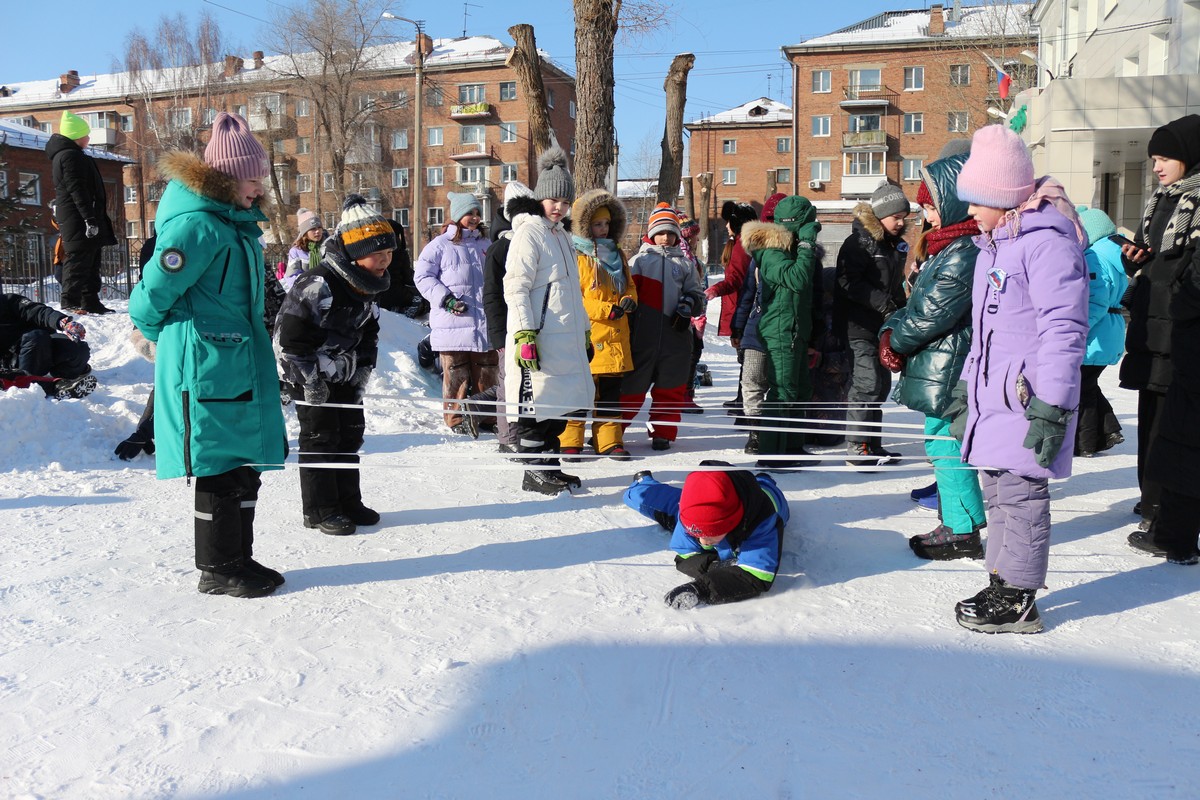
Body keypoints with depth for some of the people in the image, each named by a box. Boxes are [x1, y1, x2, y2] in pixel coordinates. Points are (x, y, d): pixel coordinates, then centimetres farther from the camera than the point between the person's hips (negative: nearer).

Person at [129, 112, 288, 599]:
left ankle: (238, 559, 24)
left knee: (244, 463, 13)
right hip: (205, 364, -9)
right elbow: (154, 292, -14)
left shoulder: (235, 222, 16)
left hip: (241, 363, 9)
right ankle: (217, 569, 12)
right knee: (218, 467, 0)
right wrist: (169, 336, 5)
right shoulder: (197, 225, -15)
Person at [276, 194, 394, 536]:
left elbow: (369, 334, 15)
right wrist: (311, 381, -19)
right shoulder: (317, 285, -25)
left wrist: (362, 372, 8)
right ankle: (320, 510, 9)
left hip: (344, 376, 8)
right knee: (320, 439, -3)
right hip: (309, 376, -8)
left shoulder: (367, 288, 2)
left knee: (350, 436, 12)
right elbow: (289, 335, -24)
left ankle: (348, 502, 24)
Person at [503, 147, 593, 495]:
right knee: (537, 403, -4)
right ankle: (535, 472, 5)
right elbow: (516, 287, -14)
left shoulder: (561, 235, 20)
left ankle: (548, 465, 22)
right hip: (539, 338, -9)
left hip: (565, 338, 9)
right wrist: (525, 333, -21)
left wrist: (584, 330, 25)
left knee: (561, 401, 12)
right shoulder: (529, 232, -7)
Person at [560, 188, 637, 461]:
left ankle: (609, 440, 17)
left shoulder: (617, 255, 18)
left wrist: (628, 301, -2)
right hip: (587, 336, -7)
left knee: (611, 390, 10)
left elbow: (629, 286, 23)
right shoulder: (576, 256, -5)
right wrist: (607, 310, -17)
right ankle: (569, 442, 4)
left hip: (616, 336, 7)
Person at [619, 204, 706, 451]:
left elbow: (696, 293, 19)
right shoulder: (640, 260, 9)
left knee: (671, 385, 5)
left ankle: (662, 432, 16)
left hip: (676, 333, 3)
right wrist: (626, 326, -2)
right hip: (643, 334, -2)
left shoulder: (684, 263, 16)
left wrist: (689, 304, -4)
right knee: (633, 384, -2)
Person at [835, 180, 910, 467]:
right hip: (860, 325, -9)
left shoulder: (895, 244, 16)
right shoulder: (859, 242, -11)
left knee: (881, 384, 12)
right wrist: (884, 304, -22)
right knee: (868, 383, -12)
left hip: (883, 326, 9)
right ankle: (856, 448, -6)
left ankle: (872, 444, 21)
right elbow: (849, 283, -20)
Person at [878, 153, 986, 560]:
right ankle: (955, 521, 29)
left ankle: (962, 533, 8)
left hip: (949, 369, -10)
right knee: (944, 445, 18)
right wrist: (892, 330, 0)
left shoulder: (965, 252, -20)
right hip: (939, 365, 10)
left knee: (946, 445, -2)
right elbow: (918, 300, 16)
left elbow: (932, 313, -21)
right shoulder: (948, 245, 13)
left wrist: (895, 340, -7)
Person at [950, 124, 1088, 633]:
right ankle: (1001, 585, 26)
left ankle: (1018, 602, 9)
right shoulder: (994, 243, 16)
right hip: (993, 394, 10)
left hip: (1028, 395, -9)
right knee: (997, 491, 15)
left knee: (1020, 493, -2)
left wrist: (1053, 406, -22)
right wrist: (965, 387, 23)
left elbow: (1064, 329, -19)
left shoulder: (1046, 239, -15)